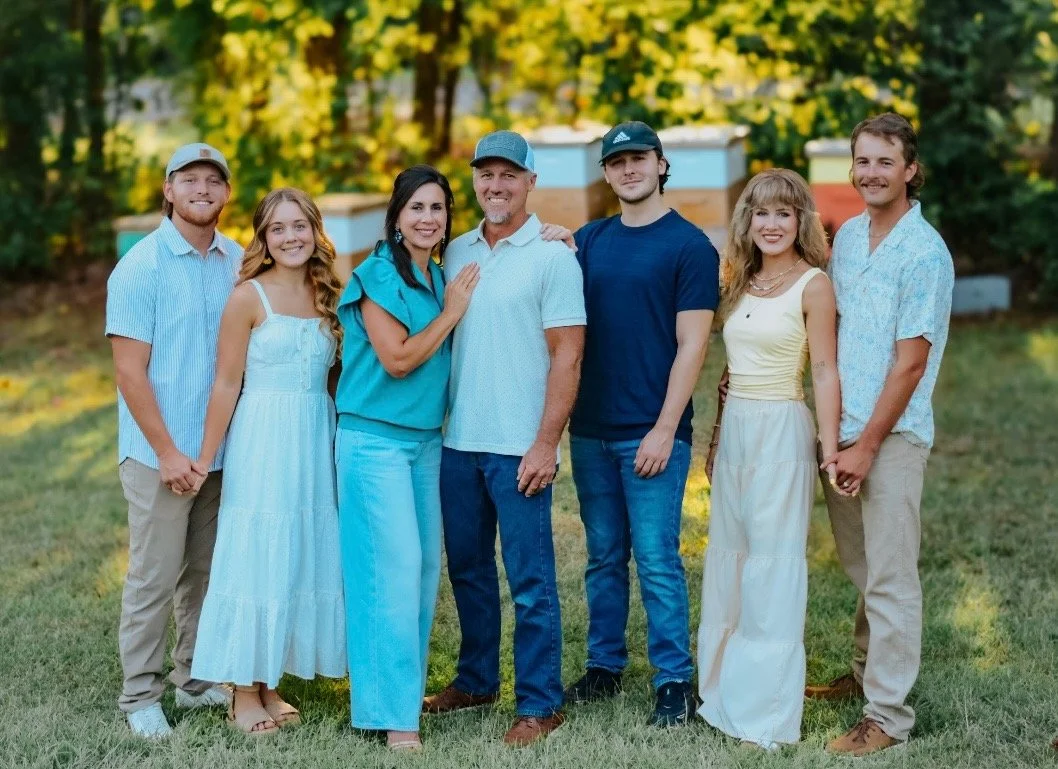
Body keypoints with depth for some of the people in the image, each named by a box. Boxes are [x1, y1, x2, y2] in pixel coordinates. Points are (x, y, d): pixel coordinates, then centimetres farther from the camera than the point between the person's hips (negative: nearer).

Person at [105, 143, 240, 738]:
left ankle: (198, 680, 25)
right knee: (155, 578, 1)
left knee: (207, 573, 12)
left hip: (222, 452, 5)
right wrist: (168, 453, -13)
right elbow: (130, 370, -10)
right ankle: (141, 697, 11)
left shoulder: (239, 263, 6)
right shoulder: (142, 267, -8)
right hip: (160, 454, -4)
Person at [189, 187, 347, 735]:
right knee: (256, 559, -1)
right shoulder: (249, 297, -7)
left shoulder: (327, 297, 8)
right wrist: (206, 459, -7)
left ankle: (269, 685, 19)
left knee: (304, 559, 8)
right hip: (262, 442, -6)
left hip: (316, 442, 6)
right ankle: (244, 695, 9)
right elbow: (226, 384, -7)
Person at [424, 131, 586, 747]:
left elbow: (567, 354, -9)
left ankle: (540, 703, 8)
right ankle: (476, 680, 29)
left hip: (518, 445, -6)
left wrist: (546, 443, -14)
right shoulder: (458, 252, 11)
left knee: (530, 579, -1)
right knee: (467, 568, 15)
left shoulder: (552, 258, -6)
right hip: (458, 440, 6)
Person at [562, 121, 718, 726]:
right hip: (591, 428, 5)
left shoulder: (689, 245, -5)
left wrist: (664, 429, -15)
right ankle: (604, 666, 23)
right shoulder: (589, 240, 11)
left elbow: (692, 346, -9)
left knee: (657, 559, -4)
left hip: (651, 431, -5)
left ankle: (675, 681, 5)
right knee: (604, 557, 13)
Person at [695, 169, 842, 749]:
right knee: (727, 558, 12)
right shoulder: (740, 281, 11)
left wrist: (830, 449, -18)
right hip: (733, 425, 7)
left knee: (773, 565, -2)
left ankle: (767, 711, 7)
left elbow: (825, 372, -11)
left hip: (781, 429, -7)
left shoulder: (813, 284, -8)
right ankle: (723, 688, 25)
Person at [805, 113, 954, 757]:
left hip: (892, 436, -7)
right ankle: (868, 672, 32)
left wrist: (868, 446, -14)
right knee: (861, 568, 17)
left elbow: (910, 363, -14)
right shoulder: (847, 235, 9)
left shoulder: (924, 253, -13)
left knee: (890, 579, -3)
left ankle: (889, 714, 2)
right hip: (842, 428, 7)